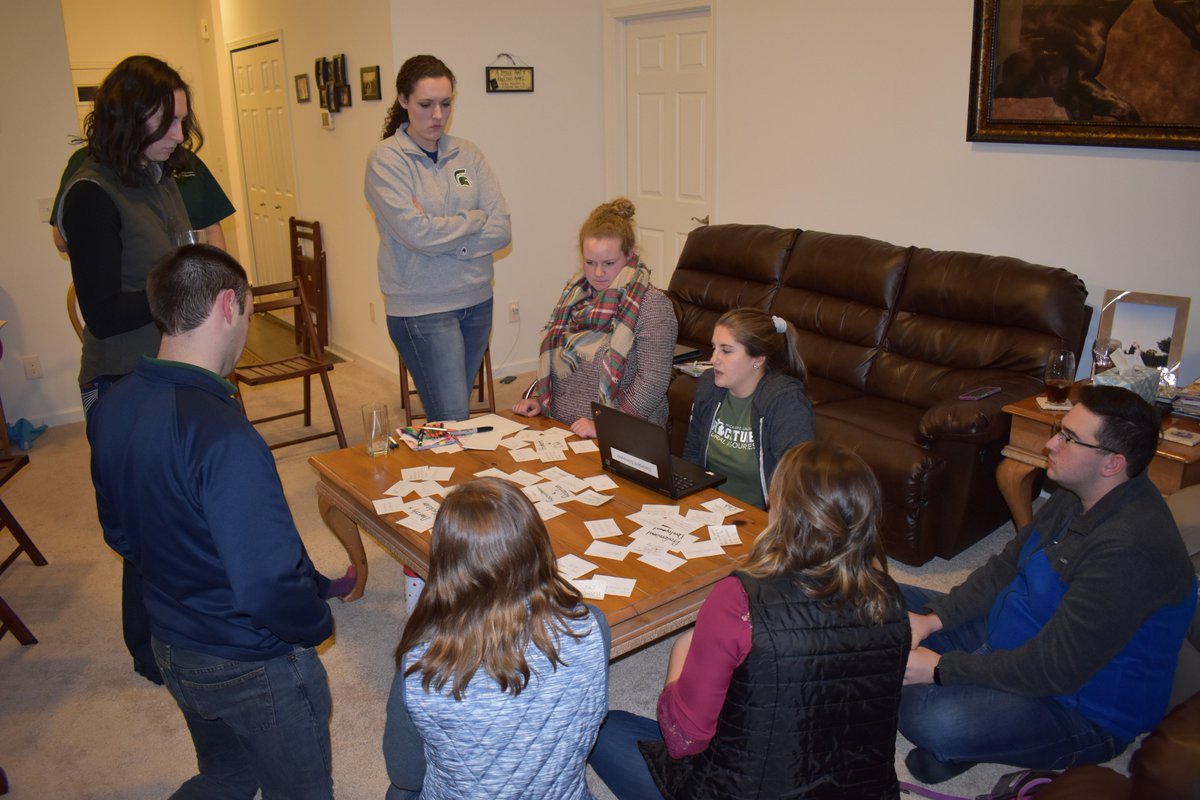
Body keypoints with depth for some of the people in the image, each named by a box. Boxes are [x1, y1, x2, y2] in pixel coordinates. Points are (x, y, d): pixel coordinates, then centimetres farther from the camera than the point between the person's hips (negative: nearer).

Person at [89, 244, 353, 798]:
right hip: (254, 666, -7)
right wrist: (318, 622, -14)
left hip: (172, 647, 8)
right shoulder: (223, 438, -32)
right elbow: (269, 584, -33)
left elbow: (120, 534, 8)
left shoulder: (113, 407, -5)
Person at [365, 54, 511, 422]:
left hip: (477, 300, 5)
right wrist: (475, 219, -5)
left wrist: (444, 238, -13)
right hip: (422, 308, -5)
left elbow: (501, 230, -2)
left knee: (456, 412, 15)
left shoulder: (467, 153, 6)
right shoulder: (386, 159, -6)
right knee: (453, 423, -6)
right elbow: (416, 232, -18)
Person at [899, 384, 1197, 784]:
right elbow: (1005, 566, 7)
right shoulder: (1076, 496, -2)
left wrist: (942, 668, -24)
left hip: (1078, 707, -9)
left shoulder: (1128, 551, -33)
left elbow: (1054, 670, -31)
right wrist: (933, 618, -6)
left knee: (927, 719, -34)